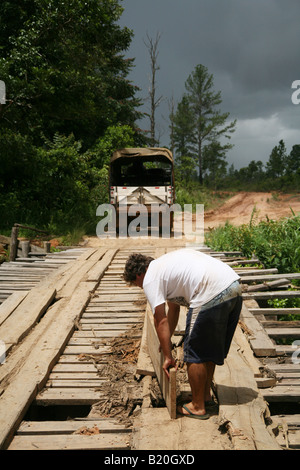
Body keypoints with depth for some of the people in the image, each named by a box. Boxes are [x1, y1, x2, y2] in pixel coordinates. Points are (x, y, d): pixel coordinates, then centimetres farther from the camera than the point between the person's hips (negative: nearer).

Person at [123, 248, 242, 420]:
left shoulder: (150, 279, 3)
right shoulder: (166, 264, 31)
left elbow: (161, 321, -1)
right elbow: (173, 309, 39)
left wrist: (168, 357, 4)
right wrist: (167, 340, 48)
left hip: (213, 295, -10)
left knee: (195, 353, 6)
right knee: (209, 347, 23)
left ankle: (198, 407, 17)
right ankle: (206, 395, 36)